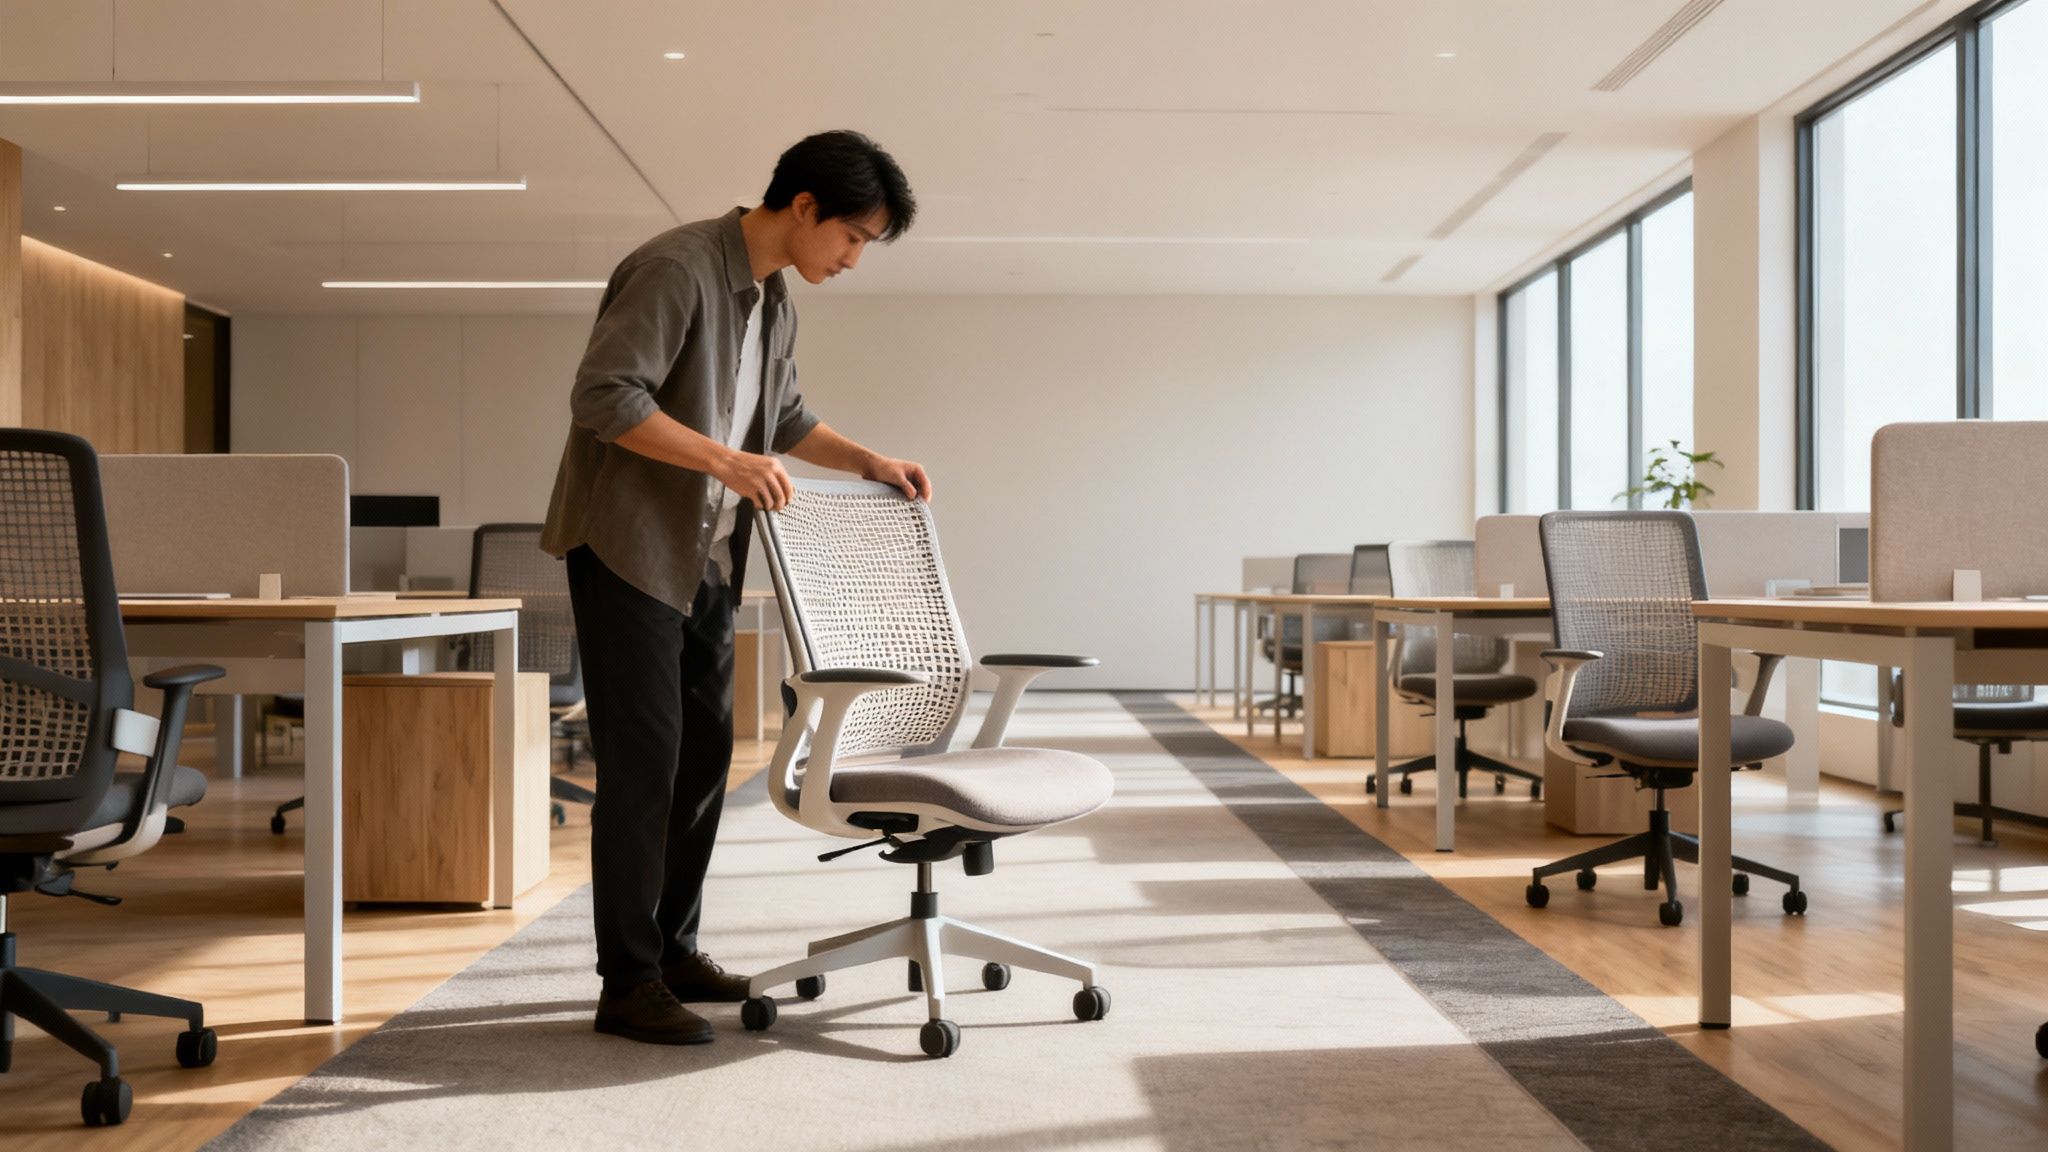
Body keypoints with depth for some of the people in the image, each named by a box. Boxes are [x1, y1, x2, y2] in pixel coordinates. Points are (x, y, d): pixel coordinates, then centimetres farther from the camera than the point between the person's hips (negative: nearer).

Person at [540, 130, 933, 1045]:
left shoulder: (775, 302, 12)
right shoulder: (676, 269, -17)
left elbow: (783, 419, 23)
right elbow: (603, 396, -24)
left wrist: (869, 463, 11)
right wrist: (724, 459, -29)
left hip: (705, 556, 9)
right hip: (629, 547, -9)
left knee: (704, 751, 11)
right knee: (643, 757, -8)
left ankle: (672, 950, 23)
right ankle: (627, 985, 0)